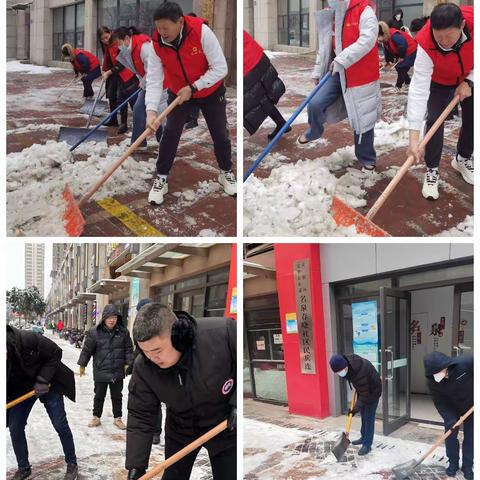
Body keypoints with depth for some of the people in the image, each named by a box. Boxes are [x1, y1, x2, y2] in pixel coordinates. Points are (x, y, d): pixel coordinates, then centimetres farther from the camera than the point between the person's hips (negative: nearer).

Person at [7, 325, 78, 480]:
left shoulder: (29, 339, -36)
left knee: (60, 425, 2)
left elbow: (55, 353, -21)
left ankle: (72, 464, 20)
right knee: (14, 427, 0)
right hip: (20, 389, 3)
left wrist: (43, 380, -25)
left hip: (46, 384, -3)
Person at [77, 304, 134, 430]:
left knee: (117, 396, 14)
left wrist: (128, 363, -4)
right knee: (99, 396, 12)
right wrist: (82, 365, 1)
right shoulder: (94, 332, -9)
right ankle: (96, 417, 29)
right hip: (100, 371, -1)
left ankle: (117, 418, 27)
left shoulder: (123, 332, -3)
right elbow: (87, 349, -3)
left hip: (118, 371, 2)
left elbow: (129, 349, 3)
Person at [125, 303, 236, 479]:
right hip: (180, 430, 3)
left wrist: (237, 402, -24)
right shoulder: (143, 367, -22)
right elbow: (140, 417, -12)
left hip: (226, 427, -2)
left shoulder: (223, 332, -33)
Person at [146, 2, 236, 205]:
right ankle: (161, 179, 11)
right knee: (170, 133, -5)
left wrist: (193, 88, -30)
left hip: (211, 91, -1)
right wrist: (151, 110, -38)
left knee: (220, 133, 9)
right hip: (178, 93, 1)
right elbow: (154, 79, -24)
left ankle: (226, 173, 32)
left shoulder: (201, 32, -32)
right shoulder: (157, 44, -22)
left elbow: (220, 68, -28)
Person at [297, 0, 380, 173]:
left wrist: (342, 60, -29)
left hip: (360, 75, -5)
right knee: (315, 105, -7)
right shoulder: (331, 16, 9)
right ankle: (313, 132, 26)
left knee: (363, 118, 4)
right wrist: (318, 72, 15)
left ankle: (367, 159, 20)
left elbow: (367, 40, -27)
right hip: (337, 73, 5)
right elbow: (325, 46, 17)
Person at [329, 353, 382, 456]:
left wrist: (355, 409, -22)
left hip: (372, 391, -8)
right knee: (363, 416, 18)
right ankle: (364, 437, 32)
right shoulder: (347, 360, -18)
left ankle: (367, 445, 0)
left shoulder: (360, 373, -41)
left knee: (368, 418, -6)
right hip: (363, 390, 8)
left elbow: (364, 395, -31)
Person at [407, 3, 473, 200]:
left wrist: (469, 82, -27)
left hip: (469, 79, 3)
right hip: (439, 82, -2)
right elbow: (418, 90, -45)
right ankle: (432, 170, 1)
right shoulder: (425, 45, -42)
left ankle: (463, 159, 34)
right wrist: (414, 137, -50)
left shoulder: (474, 20, -38)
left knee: (472, 118, 9)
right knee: (434, 120, -15)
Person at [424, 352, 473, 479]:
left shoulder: (467, 363, -40)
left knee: (470, 436, 3)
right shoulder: (432, 381, -28)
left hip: (471, 406, -1)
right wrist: (450, 419, -29)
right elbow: (440, 403, -19)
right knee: (450, 433, 1)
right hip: (452, 408, 2)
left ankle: (467, 467, 15)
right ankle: (453, 463, 19)